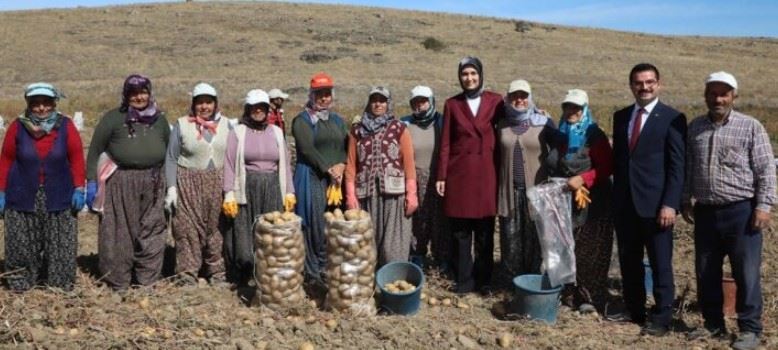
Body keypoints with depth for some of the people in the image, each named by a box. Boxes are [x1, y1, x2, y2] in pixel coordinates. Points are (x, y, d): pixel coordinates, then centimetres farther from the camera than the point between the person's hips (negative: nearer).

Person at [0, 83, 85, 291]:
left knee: (60, 243, 5)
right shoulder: (18, 127, -1)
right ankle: (20, 282, 21)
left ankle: (60, 282, 17)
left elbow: (76, 158, 0)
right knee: (22, 243, 7)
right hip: (23, 196, 1)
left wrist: (79, 189, -5)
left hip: (58, 196, 0)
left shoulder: (65, 126, -3)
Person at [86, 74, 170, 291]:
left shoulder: (159, 120, 12)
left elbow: (168, 152, 18)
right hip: (120, 184, -3)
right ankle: (118, 282, 14)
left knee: (151, 232, 6)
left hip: (152, 184, 3)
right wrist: (91, 181, -5)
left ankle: (148, 279, 18)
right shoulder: (113, 118, 0)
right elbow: (95, 150, 1)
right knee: (119, 233, 2)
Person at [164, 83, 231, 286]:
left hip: (217, 184, 2)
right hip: (188, 184, -2)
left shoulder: (225, 124, 6)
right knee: (188, 229, 0)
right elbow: (171, 159, 0)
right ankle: (188, 274, 10)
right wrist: (171, 188, -8)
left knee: (216, 227, 6)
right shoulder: (182, 125, 0)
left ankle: (216, 272, 19)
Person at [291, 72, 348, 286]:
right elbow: (307, 149, -11)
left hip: (335, 179, 5)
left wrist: (341, 166, -7)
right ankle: (313, 272, 1)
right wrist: (329, 170, -14)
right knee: (315, 225, -6)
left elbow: (347, 147, 12)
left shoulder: (337, 120, 19)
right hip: (312, 179, -5)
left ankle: (327, 267, 13)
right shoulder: (302, 120, 0)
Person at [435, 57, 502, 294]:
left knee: (485, 231, 5)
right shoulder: (452, 104, 5)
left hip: (486, 172, 0)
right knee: (460, 231, 4)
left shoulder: (495, 101, 4)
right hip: (459, 172, 0)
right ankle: (464, 280, 15)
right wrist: (441, 176, 0)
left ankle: (484, 280, 18)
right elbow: (445, 143, 4)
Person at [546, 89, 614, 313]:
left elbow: (607, 168, -13)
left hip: (592, 203, -6)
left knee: (588, 250, -2)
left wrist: (582, 179, -22)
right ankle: (571, 293, 17)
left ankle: (591, 298, 6)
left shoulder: (595, 136, -9)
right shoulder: (560, 135, 11)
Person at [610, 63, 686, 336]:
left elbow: (677, 166, -9)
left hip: (655, 204, -5)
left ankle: (661, 318, 15)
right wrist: (616, 196, 11)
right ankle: (634, 310, 27)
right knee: (628, 261, 13)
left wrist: (670, 204, -16)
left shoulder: (672, 118, -5)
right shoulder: (621, 116, 11)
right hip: (624, 203, 5)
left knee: (660, 264, 4)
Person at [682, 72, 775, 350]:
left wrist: (764, 206, -11)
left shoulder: (751, 127, -3)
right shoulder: (695, 127, 9)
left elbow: (766, 170, -6)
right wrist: (686, 200, 13)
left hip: (741, 211, -4)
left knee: (746, 273, 0)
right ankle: (713, 323, 25)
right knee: (706, 273, 11)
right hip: (705, 212, 5)